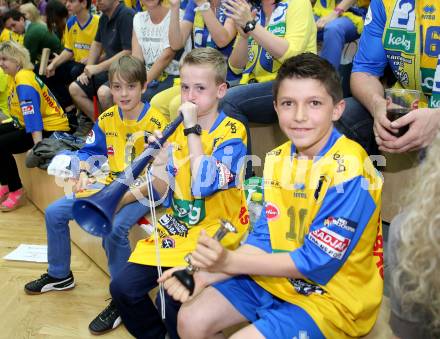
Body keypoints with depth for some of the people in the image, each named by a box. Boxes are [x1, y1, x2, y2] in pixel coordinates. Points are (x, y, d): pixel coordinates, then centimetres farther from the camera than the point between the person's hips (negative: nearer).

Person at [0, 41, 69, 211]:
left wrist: (37, 145, -34)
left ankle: (16, 192, -4)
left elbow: (32, 114, -29)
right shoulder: (16, 77, 10)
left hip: (51, 128, -10)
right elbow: (25, 114, 12)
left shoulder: (24, 79, -20)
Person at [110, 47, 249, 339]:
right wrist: (157, 163, -12)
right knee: (123, 287, -5)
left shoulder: (232, 132, -10)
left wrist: (193, 129, -19)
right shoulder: (178, 128, 7)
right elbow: (166, 193, 7)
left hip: (213, 234, -6)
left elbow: (203, 186, -25)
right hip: (175, 227, 6)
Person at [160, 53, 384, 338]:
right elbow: (264, 239, 1)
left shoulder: (349, 170, -21)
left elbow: (315, 262, -21)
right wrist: (207, 275, -12)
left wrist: (230, 261, -26)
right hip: (277, 276, 6)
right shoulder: (278, 159, 0)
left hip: (332, 295, -6)